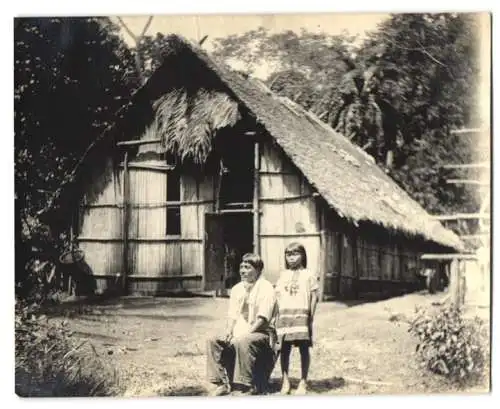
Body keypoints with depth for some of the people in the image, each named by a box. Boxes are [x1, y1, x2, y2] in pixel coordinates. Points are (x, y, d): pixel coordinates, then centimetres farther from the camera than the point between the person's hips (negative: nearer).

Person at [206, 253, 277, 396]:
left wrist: (245, 334, -23)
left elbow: (262, 319, -16)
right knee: (213, 341, -14)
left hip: (261, 333, -7)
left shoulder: (266, 288, -8)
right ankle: (222, 383, -11)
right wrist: (229, 331, -7)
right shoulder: (237, 289, 14)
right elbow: (232, 315, 13)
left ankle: (246, 387, -28)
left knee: (242, 342, -37)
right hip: (239, 334, 7)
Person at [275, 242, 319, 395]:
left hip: (301, 315, -3)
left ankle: (303, 382, 8)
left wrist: (310, 317, -6)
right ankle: (285, 381, 12)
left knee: (303, 349, 0)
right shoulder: (283, 275, 15)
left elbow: (314, 297, 1)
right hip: (284, 316, 3)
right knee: (284, 349, 3)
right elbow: (278, 297, 13)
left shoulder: (308, 275, 4)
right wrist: (277, 317, 5)